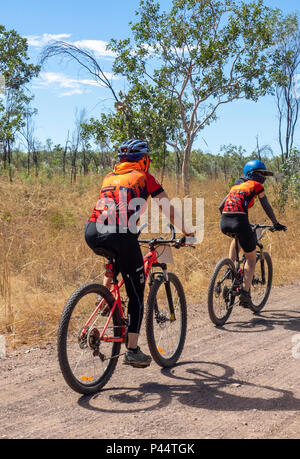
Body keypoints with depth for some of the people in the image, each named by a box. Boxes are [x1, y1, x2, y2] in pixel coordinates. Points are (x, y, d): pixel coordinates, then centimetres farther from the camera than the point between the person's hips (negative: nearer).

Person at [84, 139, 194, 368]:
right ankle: (133, 351, 10)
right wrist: (186, 232, 35)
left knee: (115, 256, 40)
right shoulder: (145, 178, 15)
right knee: (136, 295, 8)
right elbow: (169, 210, 20)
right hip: (121, 235, -5)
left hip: (92, 232, 5)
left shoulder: (110, 177, 27)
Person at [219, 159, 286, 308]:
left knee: (237, 238, 40)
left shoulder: (236, 186, 28)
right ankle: (245, 292, 1)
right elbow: (267, 207, 15)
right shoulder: (257, 186, 12)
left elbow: (220, 206, 29)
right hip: (240, 222, -5)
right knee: (251, 258, 11)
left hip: (224, 224, 6)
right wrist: (276, 224, 28)